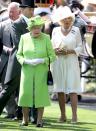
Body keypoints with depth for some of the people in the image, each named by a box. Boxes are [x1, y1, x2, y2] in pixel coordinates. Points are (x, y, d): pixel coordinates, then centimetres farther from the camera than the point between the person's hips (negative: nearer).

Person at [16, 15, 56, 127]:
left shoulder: (46, 38, 1)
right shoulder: (24, 38, 5)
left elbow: (52, 56, 2)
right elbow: (19, 55, 8)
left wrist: (41, 60, -15)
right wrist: (26, 61, -11)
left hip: (41, 72, -1)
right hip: (27, 71, 1)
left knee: (41, 94, -3)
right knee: (25, 93, -3)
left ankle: (39, 120, 6)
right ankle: (25, 120, 9)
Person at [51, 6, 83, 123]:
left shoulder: (76, 30, 3)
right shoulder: (55, 31, 8)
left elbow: (80, 47, 4)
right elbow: (52, 46, 14)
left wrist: (70, 51, -12)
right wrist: (56, 51, -7)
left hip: (71, 62, -2)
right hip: (58, 63, 2)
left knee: (72, 89, -9)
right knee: (60, 89, 2)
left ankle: (74, 115, -9)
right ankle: (63, 115, 9)